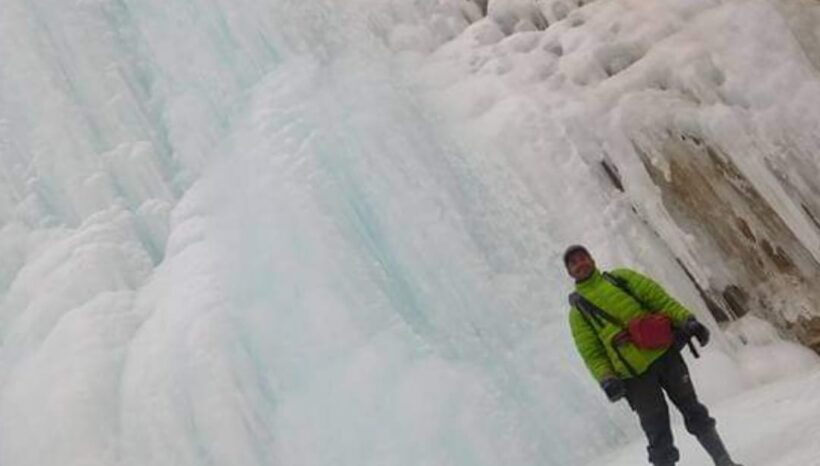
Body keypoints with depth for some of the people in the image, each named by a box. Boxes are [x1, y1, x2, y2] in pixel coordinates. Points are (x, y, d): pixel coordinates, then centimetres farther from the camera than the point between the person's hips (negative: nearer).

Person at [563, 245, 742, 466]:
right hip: (635, 376, -2)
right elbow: (591, 352, -1)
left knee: (693, 410, 8)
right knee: (658, 434, -4)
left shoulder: (621, 277, 12)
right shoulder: (578, 310, 6)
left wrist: (686, 320, -7)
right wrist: (606, 379, -17)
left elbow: (660, 299, 6)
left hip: (664, 354, 2)